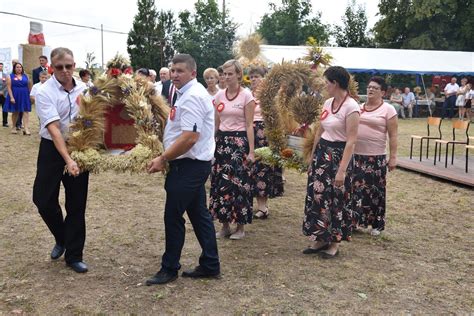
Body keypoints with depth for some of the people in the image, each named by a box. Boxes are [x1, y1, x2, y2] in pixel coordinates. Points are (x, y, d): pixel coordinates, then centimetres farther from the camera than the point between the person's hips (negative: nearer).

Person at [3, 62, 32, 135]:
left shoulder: (25, 76, 8)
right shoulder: (10, 76, 0)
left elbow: (28, 86, 11)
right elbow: (9, 87, -6)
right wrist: (11, 97, -15)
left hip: (24, 96, 2)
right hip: (15, 97, -2)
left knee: (26, 112, -8)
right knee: (15, 112, 10)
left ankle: (26, 129, -13)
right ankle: (14, 127, 26)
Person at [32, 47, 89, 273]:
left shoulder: (84, 88, -1)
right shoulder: (45, 93, -13)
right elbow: (54, 129, -23)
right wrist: (67, 160, -33)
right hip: (52, 149, -2)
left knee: (77, 204, 5)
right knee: (43, 199, -2)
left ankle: (74, 255, 18)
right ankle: (61, 238, 28)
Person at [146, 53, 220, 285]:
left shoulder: (192, 97, -18)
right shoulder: (190, 93, 15)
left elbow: (190, 137, -25)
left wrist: (163, 159, -17)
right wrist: (166, 157, 13)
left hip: (188, 165, -10)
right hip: (193, 164, 10)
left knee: (173, 216, 0)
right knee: (199, 214, 13)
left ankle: (169, 269, 13)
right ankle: (210, 265, 21)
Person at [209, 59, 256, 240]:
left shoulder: (246, 96, -6)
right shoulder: (219, 95, 7)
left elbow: (249, 125, -8)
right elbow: (215, 123, 13)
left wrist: (251, 151, -11)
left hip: (239, 141, -5)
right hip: (221, 141, 5)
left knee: (238, 183, -2)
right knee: (220, 182, 5)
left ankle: (240, 226, 12)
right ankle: (225, 224, 17)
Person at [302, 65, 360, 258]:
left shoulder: (351, 107, -17)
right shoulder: (328, 103, 7)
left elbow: (351, 141, -20)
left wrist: (342, 170, -23)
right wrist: (312, 157, 18)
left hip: (338, 155, -8)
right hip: (322, 153, 8)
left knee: (336, 200, 3)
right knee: (317, 196, 10)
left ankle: (334, 242, 18)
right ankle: (321, 239, 23)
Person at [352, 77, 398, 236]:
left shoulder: (388, 109, -4)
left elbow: (393, 136, -5)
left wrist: (393, 157, -9)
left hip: (376, 157, -4)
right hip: (356, 156, 4)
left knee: (375, 190, 4)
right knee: (356, 187, 8)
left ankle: (377, 224, 17)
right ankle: (355, 219, 21)